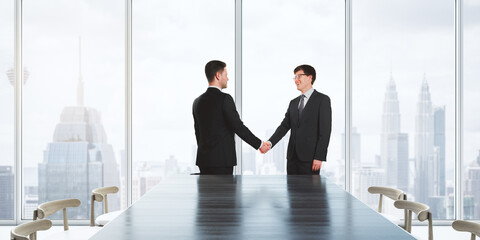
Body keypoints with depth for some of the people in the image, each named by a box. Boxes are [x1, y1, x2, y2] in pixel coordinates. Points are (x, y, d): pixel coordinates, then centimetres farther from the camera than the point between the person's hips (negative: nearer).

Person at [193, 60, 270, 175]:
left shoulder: (197, 101, 11)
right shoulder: (224, 99, -11)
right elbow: (238, 126, -12)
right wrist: (259, 144, -3)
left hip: (203, 159, 7)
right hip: (222, 159, -7)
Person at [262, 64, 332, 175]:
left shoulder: (322, 100, -2)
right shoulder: (293, 103, 18)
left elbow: (325, 130, -8)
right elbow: (284, 126, 10)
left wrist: (319, 157, -15)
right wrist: (270, 143, -6)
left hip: (310, 158, -6)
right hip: (293, 157, 6)